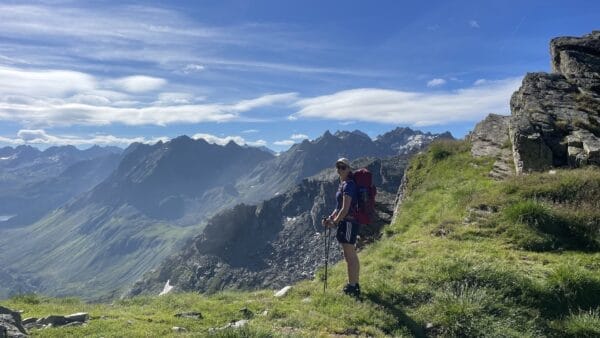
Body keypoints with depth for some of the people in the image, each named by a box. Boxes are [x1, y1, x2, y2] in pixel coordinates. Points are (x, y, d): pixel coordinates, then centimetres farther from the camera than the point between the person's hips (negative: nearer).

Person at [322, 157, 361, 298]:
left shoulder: (348, 185, -16)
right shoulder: (343, 184, 15)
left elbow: (345, 209, -21)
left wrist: (334, 223, -14)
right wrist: (330, 218, 11)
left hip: (348, 223, -11)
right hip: (349, 223, 11)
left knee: (350, 257, -5)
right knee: (352, 256, 16)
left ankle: (352, 288, 2)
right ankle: (354, 285, 26)